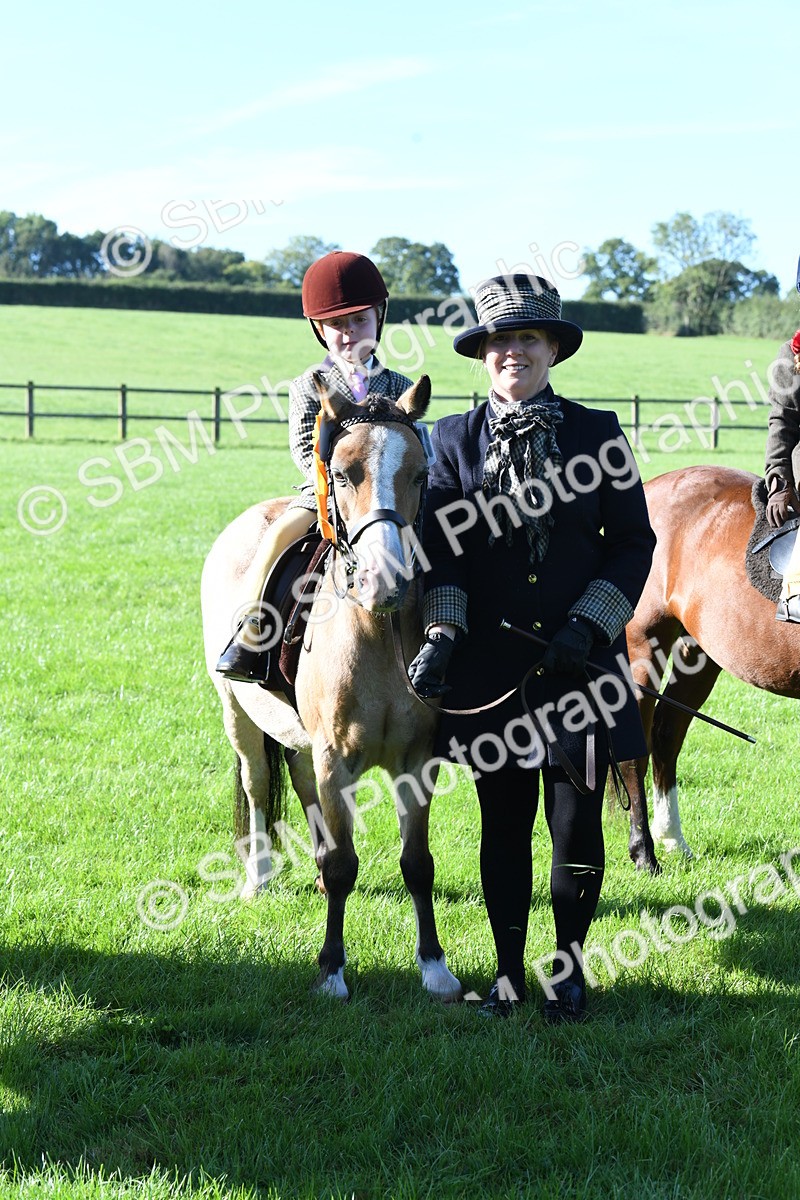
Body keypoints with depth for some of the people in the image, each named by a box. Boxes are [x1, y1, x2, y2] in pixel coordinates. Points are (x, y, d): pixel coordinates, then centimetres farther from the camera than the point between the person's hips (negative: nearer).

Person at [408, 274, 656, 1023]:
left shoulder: (597, 433, 2)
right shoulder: (454, 440, 4)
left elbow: (633, 543, 3)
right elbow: (440, 548, -1)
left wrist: (588, 625, -10)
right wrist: (442, 633, -16)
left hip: (579, 660, 0)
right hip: (490, 665, 1)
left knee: (577, 823, 3)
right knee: (503, 824, 9)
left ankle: (567, 968, 21)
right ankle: (508, 971, 22)